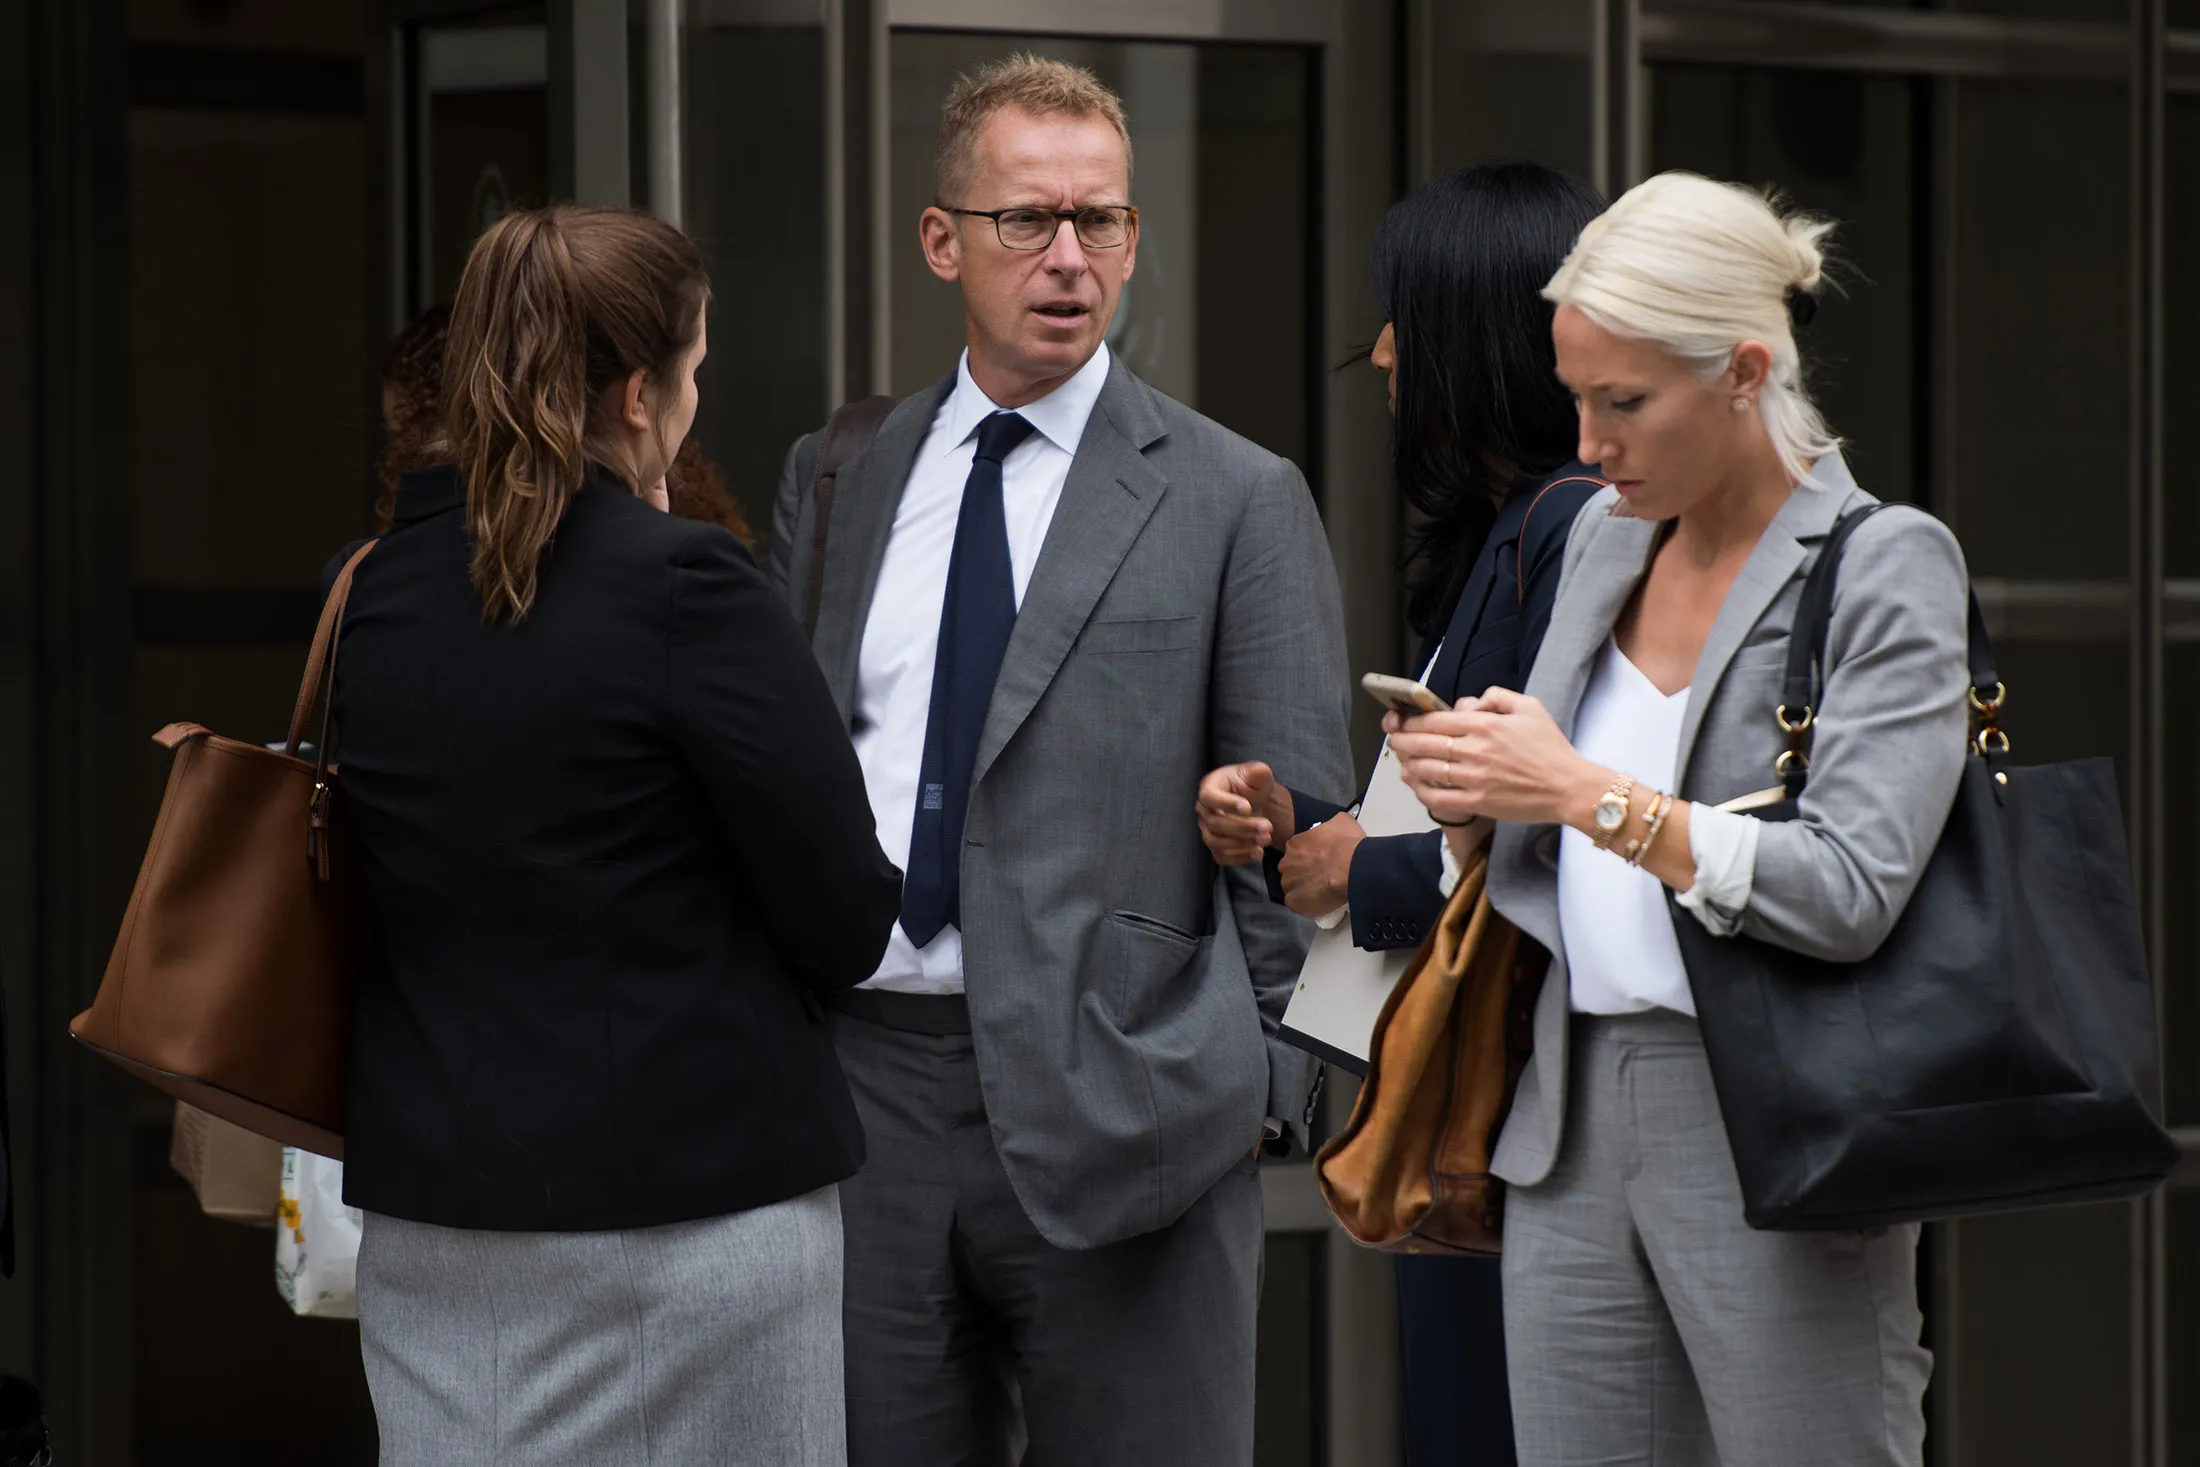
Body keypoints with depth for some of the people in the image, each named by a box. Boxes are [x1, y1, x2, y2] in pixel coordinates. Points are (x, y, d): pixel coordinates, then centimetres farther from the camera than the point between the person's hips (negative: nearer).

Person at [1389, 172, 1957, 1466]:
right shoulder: (1605, 538, 13)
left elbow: (1851, 890, -19)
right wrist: (1484, 782, 1)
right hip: (1574, 1123, 7)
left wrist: (1587, 794, -19)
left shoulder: (1887, 566, -8)